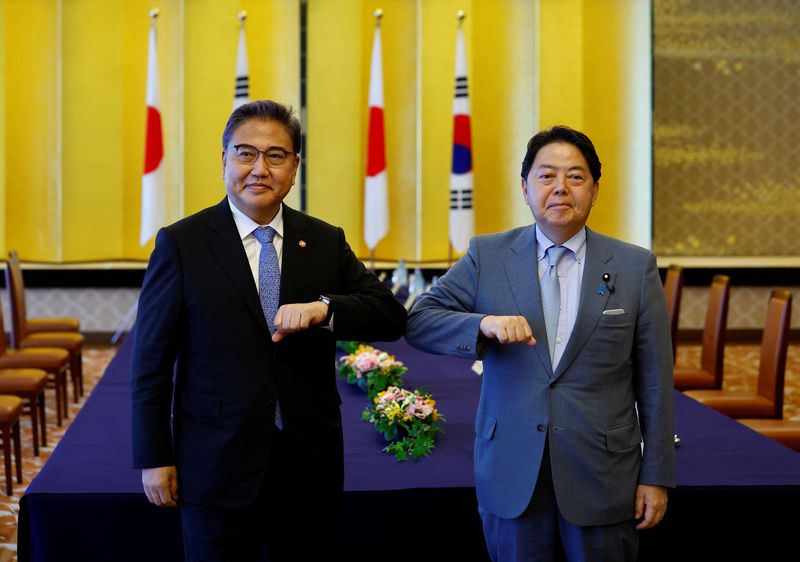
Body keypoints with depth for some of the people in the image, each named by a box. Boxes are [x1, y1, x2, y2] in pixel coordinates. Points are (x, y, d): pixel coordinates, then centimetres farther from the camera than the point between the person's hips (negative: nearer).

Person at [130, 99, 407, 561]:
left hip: (309, 466, 3)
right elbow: (152, 361, -2)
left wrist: (323, 308, -21)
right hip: (217, 467, -2)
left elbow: (392, 316, -2)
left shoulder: (327, 243, 5)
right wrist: (154, 458, -5)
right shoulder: (181, 243, -3)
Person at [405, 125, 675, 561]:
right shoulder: (487, 256, 2)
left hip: (603, 477, 0)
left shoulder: (636, 267, 0)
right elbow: (418, 321, -2)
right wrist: (484, 324, -21)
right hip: (512, 474, 1)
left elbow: (654, 381, 1)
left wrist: (657, 476, 0)